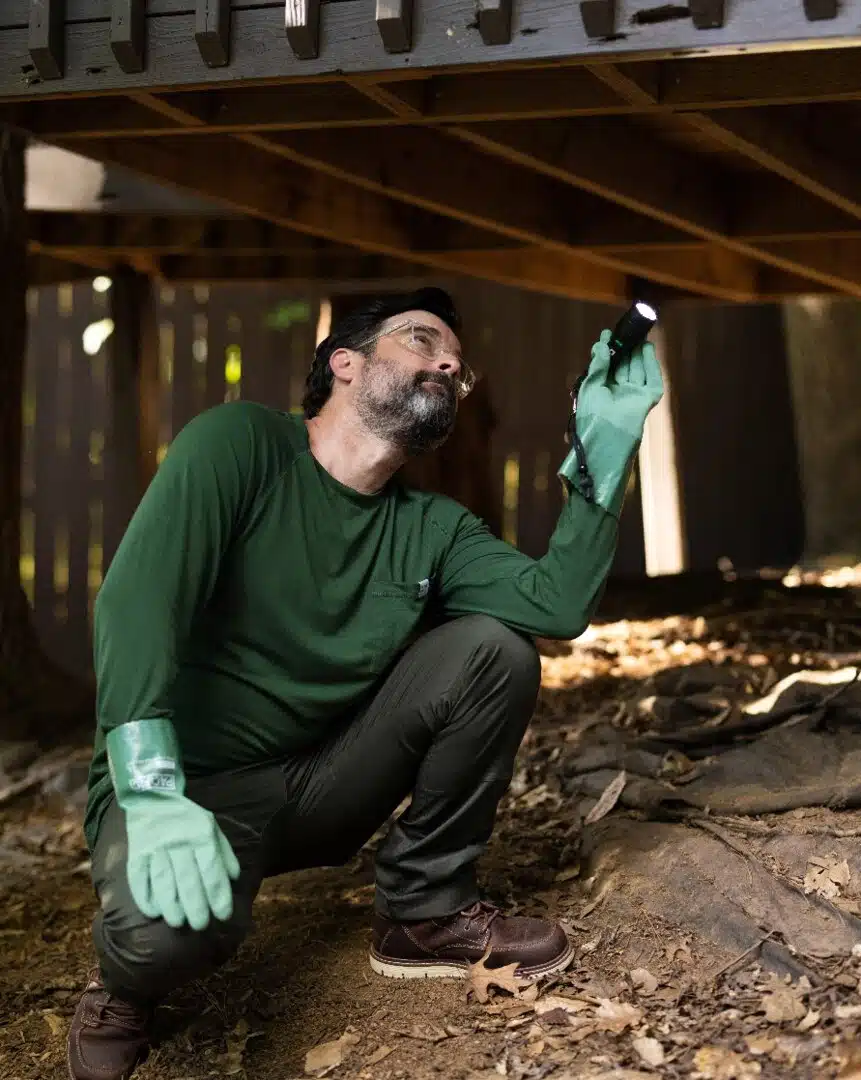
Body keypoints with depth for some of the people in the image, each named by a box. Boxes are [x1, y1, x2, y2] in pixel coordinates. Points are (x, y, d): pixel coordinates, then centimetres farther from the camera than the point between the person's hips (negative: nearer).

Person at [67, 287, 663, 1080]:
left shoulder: (431, 529, 4)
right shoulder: (241, 442, -13)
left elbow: (557, 605, -11)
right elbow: (138, 594, -27)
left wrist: (604, 449, -18)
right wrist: (154, 795, -40)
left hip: (320, 782, 5)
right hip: (189, 782, -5)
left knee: (494, 649, -11)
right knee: (173, 924, -39)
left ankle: (428, 910, 4)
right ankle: (130, 979, 1)